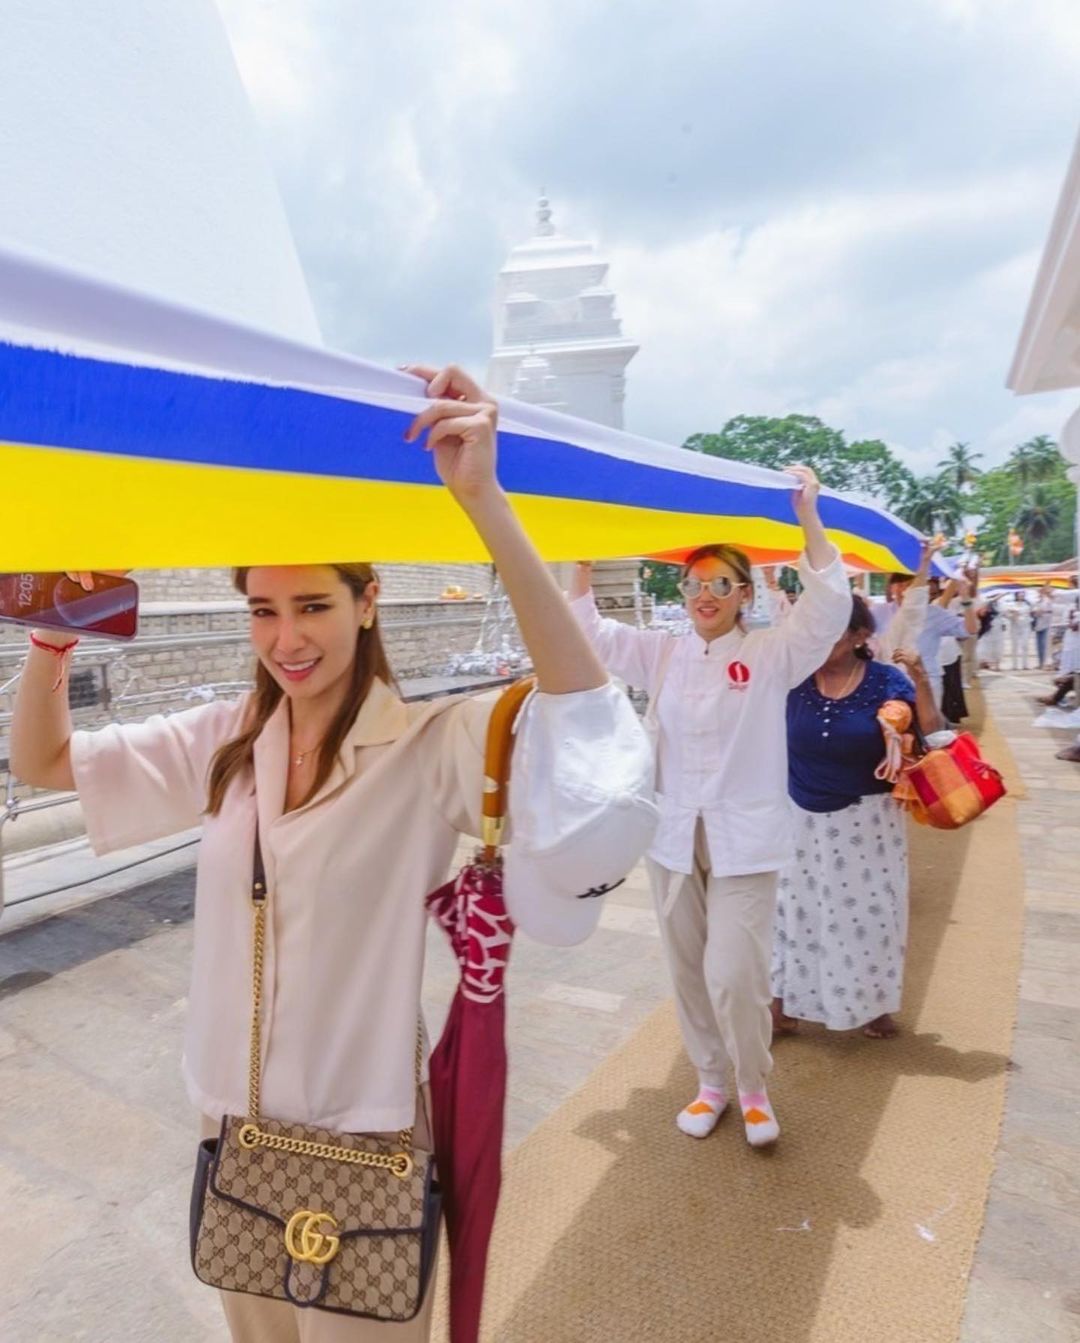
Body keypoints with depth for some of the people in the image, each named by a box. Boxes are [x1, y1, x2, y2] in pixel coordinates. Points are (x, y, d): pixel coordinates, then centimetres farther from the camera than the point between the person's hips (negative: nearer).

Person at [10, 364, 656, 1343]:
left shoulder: (428, 747, -21)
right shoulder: (227, 743, -3)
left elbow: (585, 722, -38)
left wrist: (482, 500, -44)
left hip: (363, 1136, -5)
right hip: (232, 1119, 6)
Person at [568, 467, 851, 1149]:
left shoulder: (770, 655, -5)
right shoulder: (662, 653, 5)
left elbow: (828, 609, -17)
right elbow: (588, 633, 5)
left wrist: (809, 519, -25)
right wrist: (585, 560, -6)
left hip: (744, 839, -4)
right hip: (672, 835, 4)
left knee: (733, 975, -7)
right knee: (688, 972, 14)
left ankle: (754, 1090, 22)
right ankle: (710, 1084, 36)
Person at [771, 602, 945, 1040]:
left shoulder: (885, 681, -9)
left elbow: (931, 738, -11)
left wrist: (921, 682, -22)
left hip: (866, 819, 0)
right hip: (801, 817, 1)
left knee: (868, 911, 12)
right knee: (793, 908, 11)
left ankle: (873, 1004, 35)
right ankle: (784, 1000, 29)